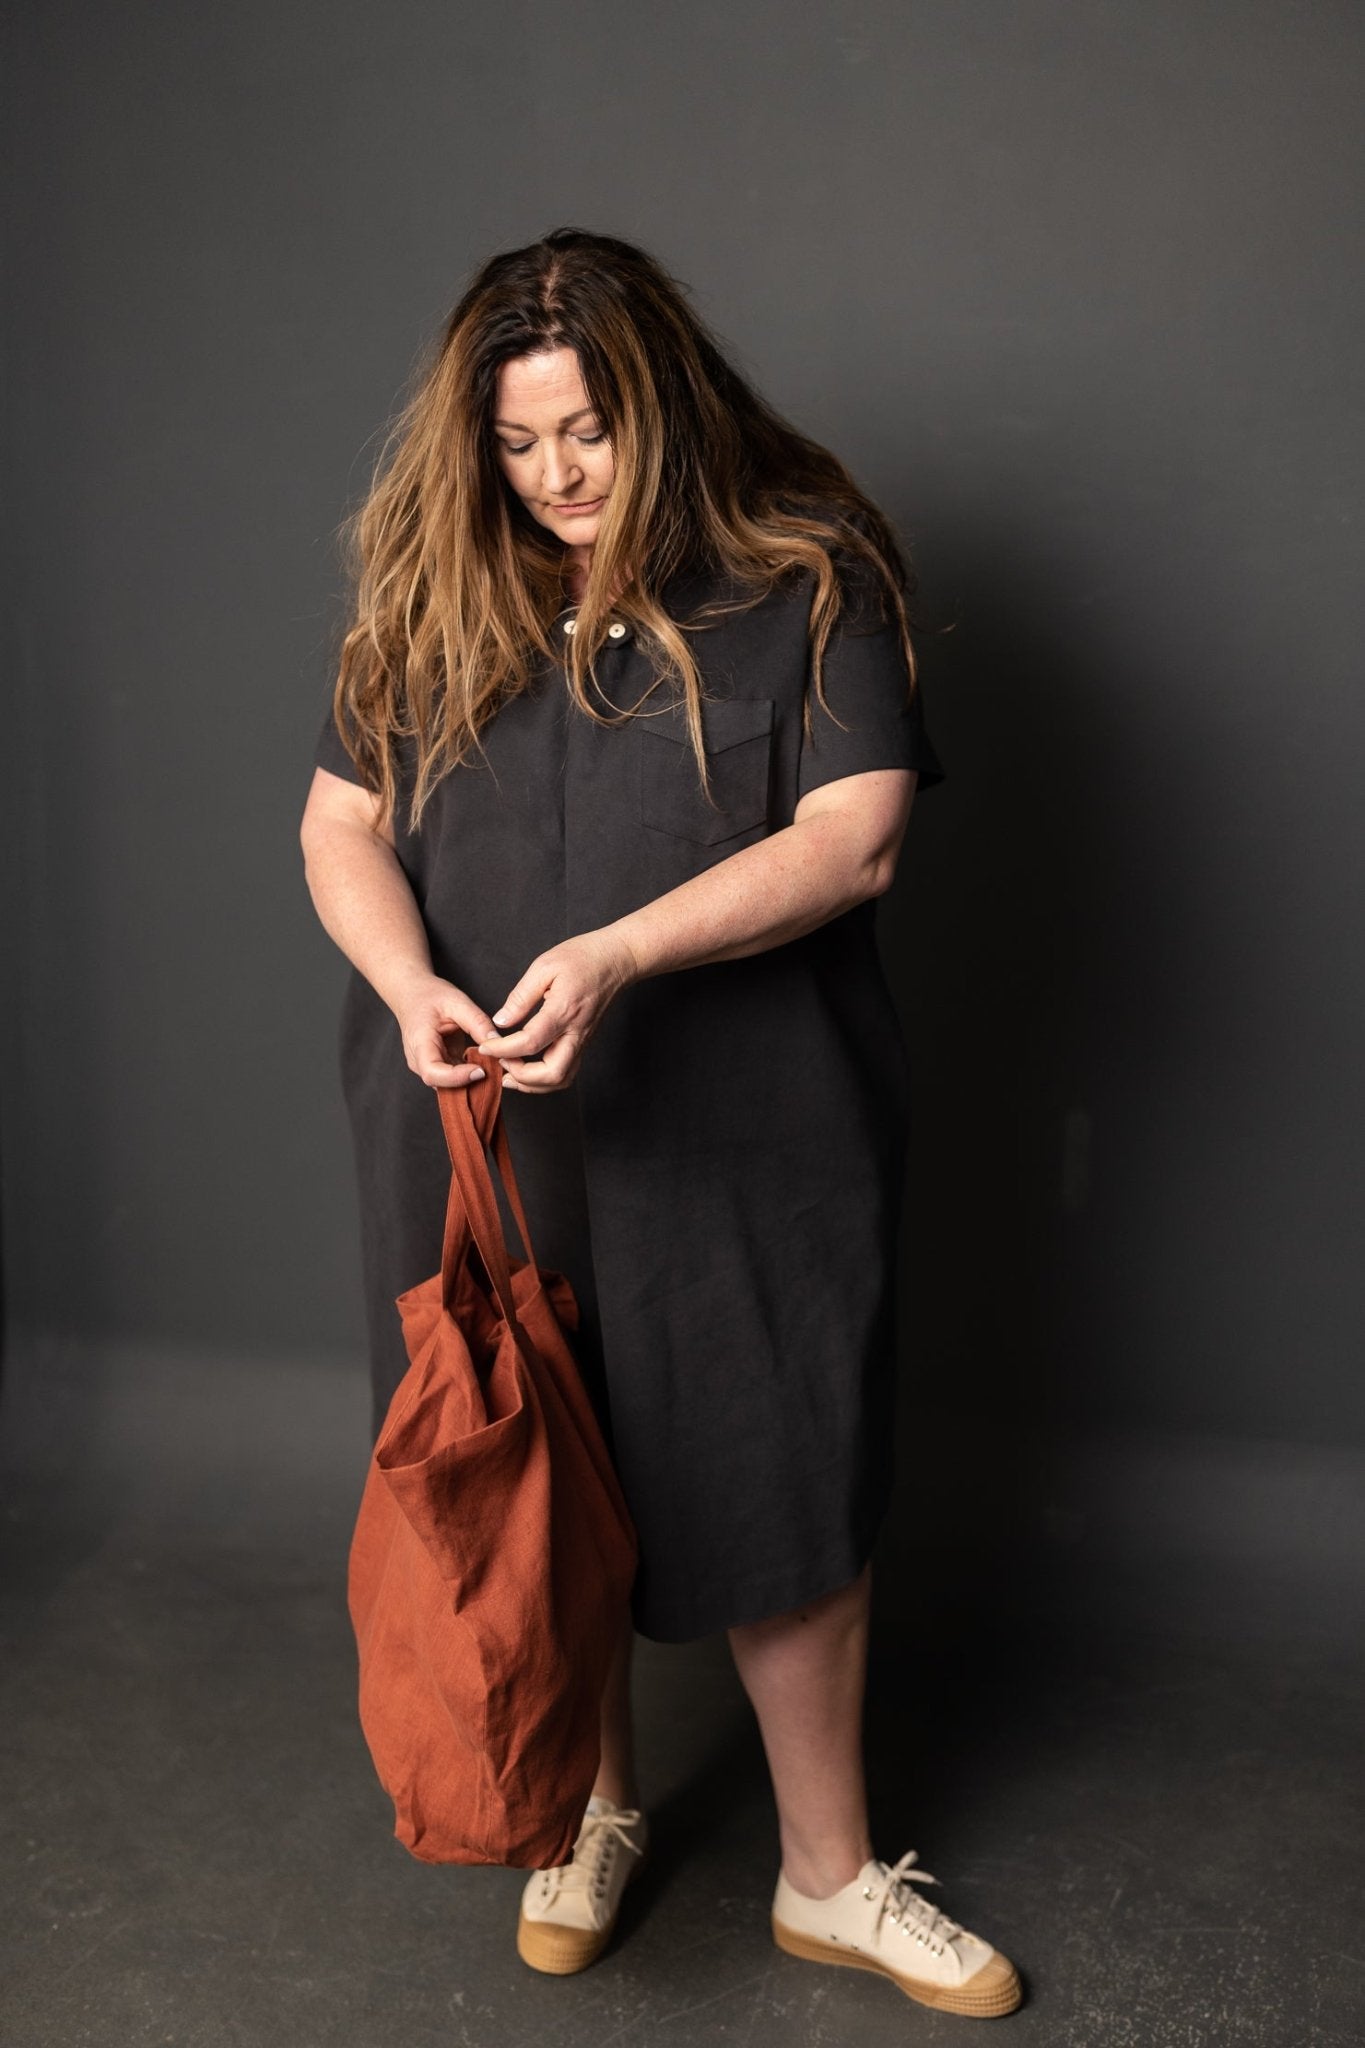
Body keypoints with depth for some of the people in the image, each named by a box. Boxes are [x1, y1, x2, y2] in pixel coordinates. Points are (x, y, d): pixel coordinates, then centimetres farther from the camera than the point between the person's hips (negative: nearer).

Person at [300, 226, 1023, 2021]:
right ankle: (594, 1810, 42)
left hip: (739, 1136, -2)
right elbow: (339, 825, 4)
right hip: (483, 1139, 3)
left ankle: (831, 1877, 31)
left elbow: (855, 840, -14)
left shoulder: (808, 579, -6)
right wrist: (411, 985, -17)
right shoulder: (434, 595, 4)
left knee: (783, 1491, 8)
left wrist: (615, 954, -25)